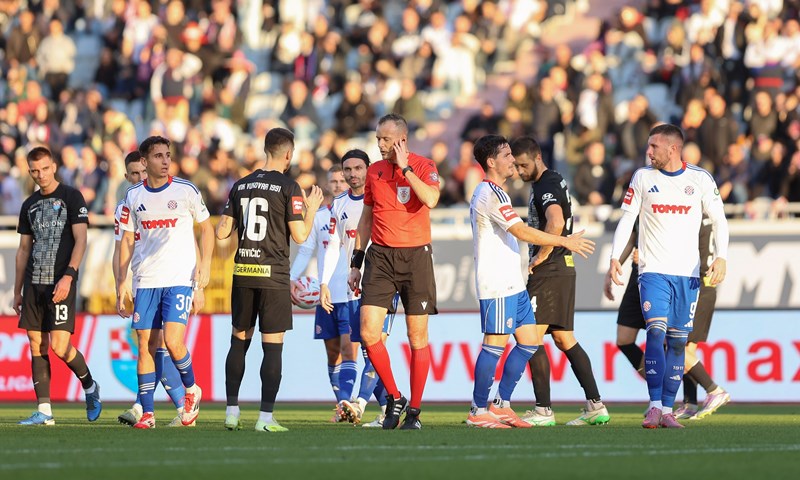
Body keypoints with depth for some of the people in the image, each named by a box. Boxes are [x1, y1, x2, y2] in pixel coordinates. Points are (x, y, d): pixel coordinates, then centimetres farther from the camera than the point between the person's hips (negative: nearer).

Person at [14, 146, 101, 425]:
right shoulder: (30, 205, 15)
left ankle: (90, 387, 14)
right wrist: (17, 291, 16)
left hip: (61, 284, -6)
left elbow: (81, 240, -8)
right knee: (37, 346, 1)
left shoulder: (71, 197, -1)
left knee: (59, 347, -13)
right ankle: (44, 411, 4)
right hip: (34, 284, 6)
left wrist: (68, 276, -19)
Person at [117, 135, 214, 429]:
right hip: (146, 282, 3)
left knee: (173, 341, -15)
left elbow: (206, 228, 7)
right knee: (145, 346, 0)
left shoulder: (186, 191, -1)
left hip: (181, 280, -3)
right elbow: (127, 241, 12)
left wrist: (204, 266, -3)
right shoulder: (134, 196, 7)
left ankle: (192, 390, 12)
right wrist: (122, 284, 7)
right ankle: (147, 413, 6)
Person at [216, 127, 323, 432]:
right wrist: (312, 208, 7)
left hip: (242, 273, 5)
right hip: (273, 275, -5)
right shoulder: (288, 187, -6)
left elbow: (221, 232, 8)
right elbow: (299, 236, -9)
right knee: (273, 345, -2)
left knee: (239, 341, 13)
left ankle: (232, 411, 12)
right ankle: (265, 417, -6)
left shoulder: (240, 186, 8)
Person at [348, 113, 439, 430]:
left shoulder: (424, 167, -2)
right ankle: (394, 398, 8)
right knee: (368, 332, -9)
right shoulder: (374, 170, 11)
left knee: (418, 337, 0)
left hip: (415, 255, -3)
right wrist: (356, 262, 15)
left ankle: (414, 410, 8)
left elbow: (430, 200, -23)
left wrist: (405, 167, -17)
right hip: (380, 256, 4)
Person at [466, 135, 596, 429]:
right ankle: (478, 412, -3)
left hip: (512, 283, 11)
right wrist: (565, 242, -14)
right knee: (496, 343, -9)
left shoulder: (488, 192, 20)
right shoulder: (492, 193, -14)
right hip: (497, 284, -11)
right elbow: (522, 232, -19)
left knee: (530, 341, 9)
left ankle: (501, 405, 14)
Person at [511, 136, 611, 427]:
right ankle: (595, 406, 7)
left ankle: (543, 411, -10)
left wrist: (541, 256, -20)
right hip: (564, 270, 10)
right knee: (565, 340, 11)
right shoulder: (553, 182, 18)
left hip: (548, 271, -10)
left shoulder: (546, 186, -13)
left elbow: (556, 223, -32)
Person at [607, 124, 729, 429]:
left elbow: (718, 220, 8)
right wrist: (615, 257, -3)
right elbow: (627, 218, 8)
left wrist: (721, 258, -6)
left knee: (678, 341, 1)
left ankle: (667, 409, 5)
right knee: (656, 332, -17)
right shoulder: (643, 177, 5)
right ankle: (655, 406, -18)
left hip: (688, 274, 1)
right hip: (653, 271, -1)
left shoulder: (700, 179, 3)